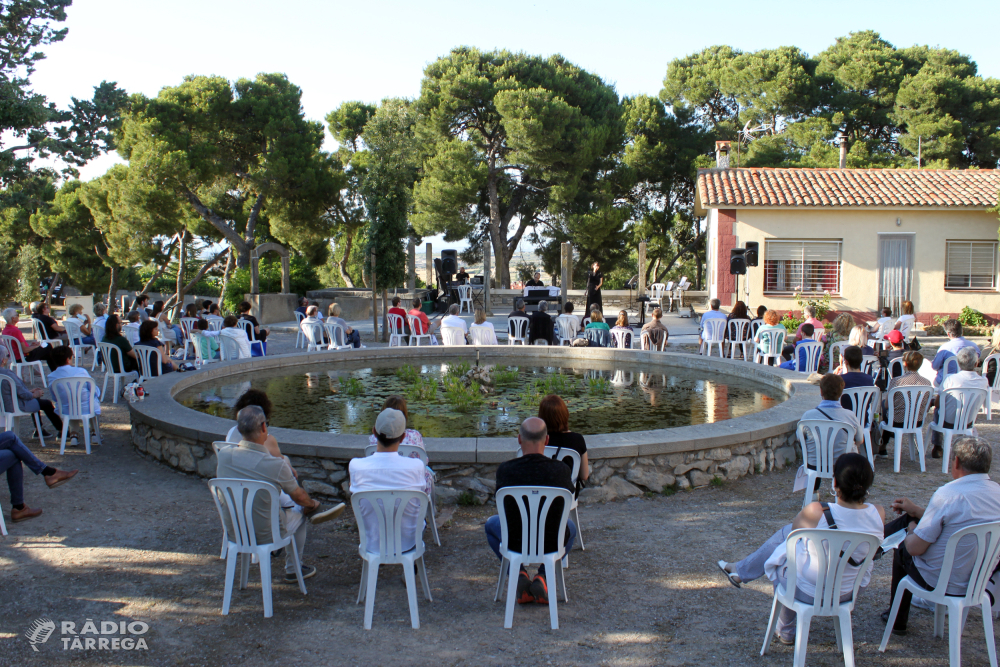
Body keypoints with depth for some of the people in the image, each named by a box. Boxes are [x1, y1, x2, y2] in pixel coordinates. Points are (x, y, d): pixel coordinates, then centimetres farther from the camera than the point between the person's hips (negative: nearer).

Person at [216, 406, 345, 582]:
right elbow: (299, 497, -7)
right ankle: (292, 569, 39)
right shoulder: (276, 465, -27)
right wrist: (313, 504, 18)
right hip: (265, 535, -4)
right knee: (298, 512, 26)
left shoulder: (223, 455, -15)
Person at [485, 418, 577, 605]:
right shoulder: (561, 469, -17)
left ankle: (519, 574, 14)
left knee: (491, 524, 33)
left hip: (515, 542, 0)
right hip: (551, 543, 0)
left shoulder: (505, 469, -18)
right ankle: (543, 576, 16)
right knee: (570, 526, 35)